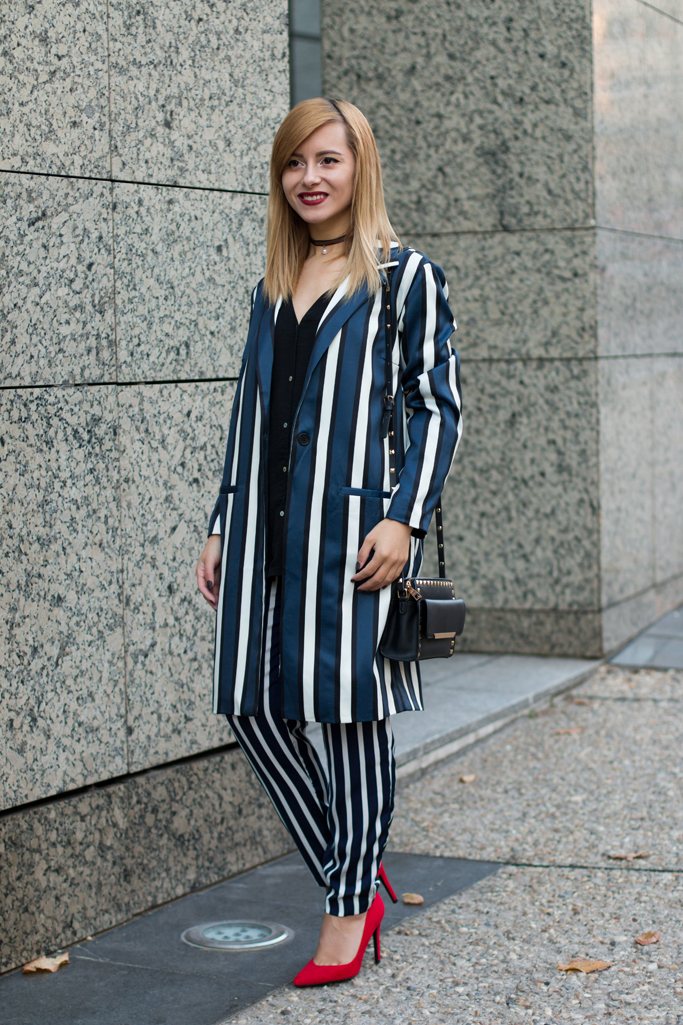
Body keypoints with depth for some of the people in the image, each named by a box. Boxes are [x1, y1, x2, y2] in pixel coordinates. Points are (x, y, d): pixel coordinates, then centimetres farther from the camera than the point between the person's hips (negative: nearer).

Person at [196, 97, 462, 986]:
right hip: (267, 523, 6)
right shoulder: (271, 290, 18)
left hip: (352, 523, -6)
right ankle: (352, 884, 18)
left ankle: (352, 909, 12)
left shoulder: (405, 278, 2)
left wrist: (405, 519, -13)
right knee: (255, 707, 3)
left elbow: (437, 406, -2)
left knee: (351, 707, -1)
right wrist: (223, 530, 17)